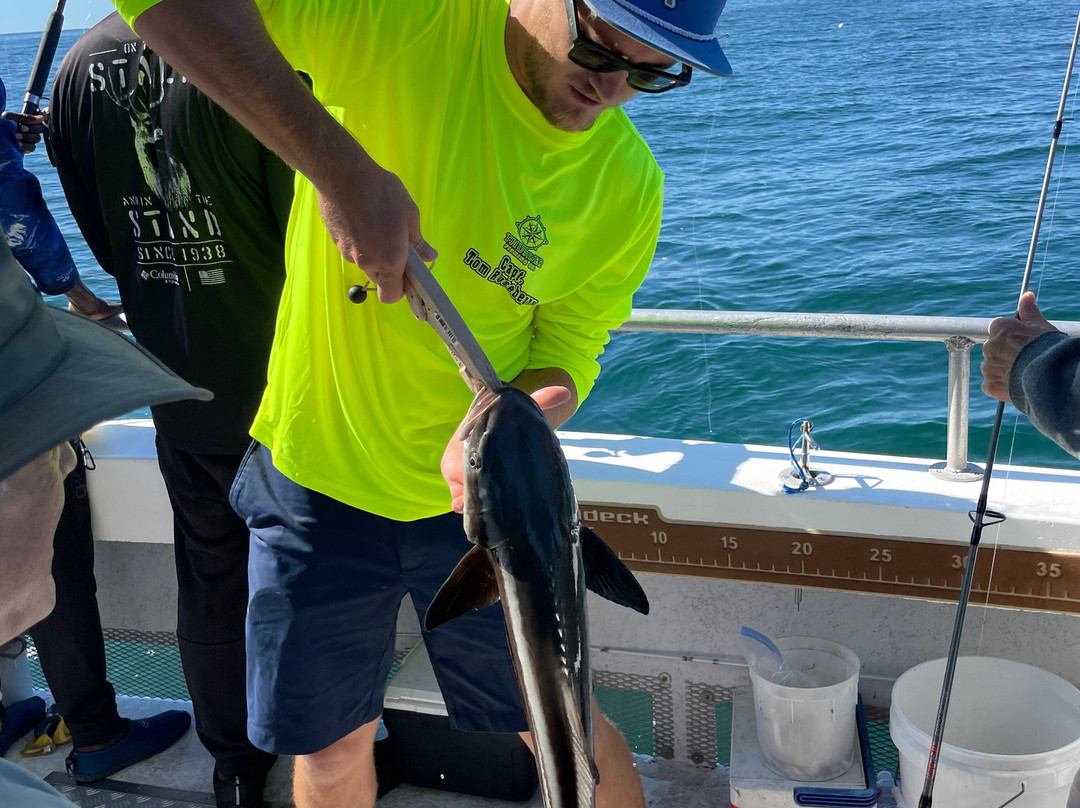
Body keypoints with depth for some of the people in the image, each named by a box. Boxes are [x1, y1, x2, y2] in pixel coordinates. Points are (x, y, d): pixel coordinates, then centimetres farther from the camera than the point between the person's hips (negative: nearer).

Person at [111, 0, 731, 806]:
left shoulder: (628, 184, -10)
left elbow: (567, 351, -4)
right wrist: (340, 165, -37)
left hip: (476, 495, 1)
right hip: (317, 469, -1)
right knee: (331, 742, 18)